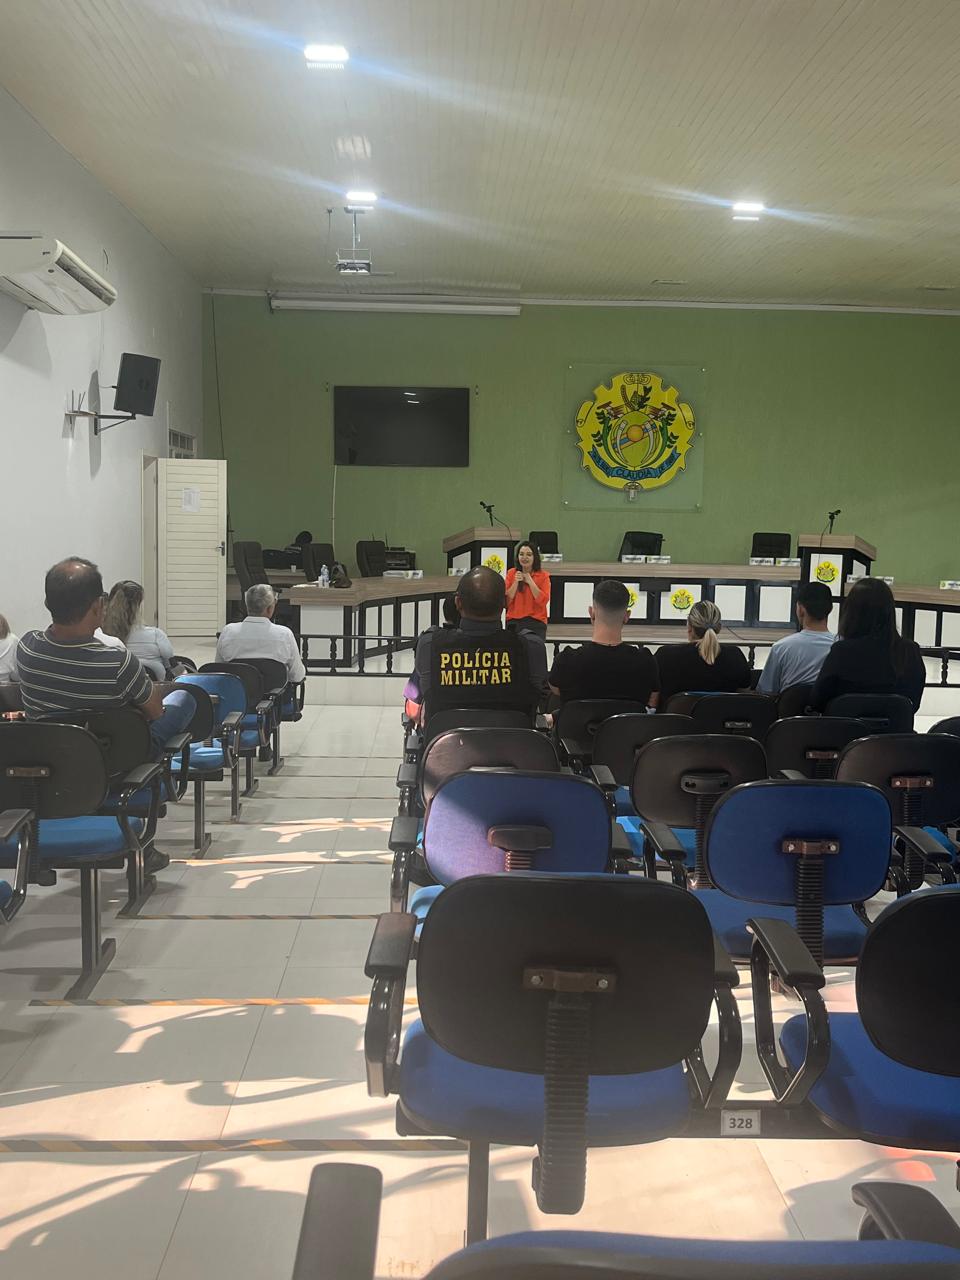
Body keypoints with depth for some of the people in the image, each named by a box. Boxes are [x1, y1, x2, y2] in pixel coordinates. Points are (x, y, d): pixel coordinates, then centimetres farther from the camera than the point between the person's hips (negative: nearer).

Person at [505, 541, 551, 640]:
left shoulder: (543, 575, 2)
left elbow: (544, 601, -9)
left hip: (536, 623, -2)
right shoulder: (511, 573, 8)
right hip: (514, 622, 2)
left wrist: (530, 581, -10)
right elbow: (506, 601, 2)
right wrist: (516, 582, -9)